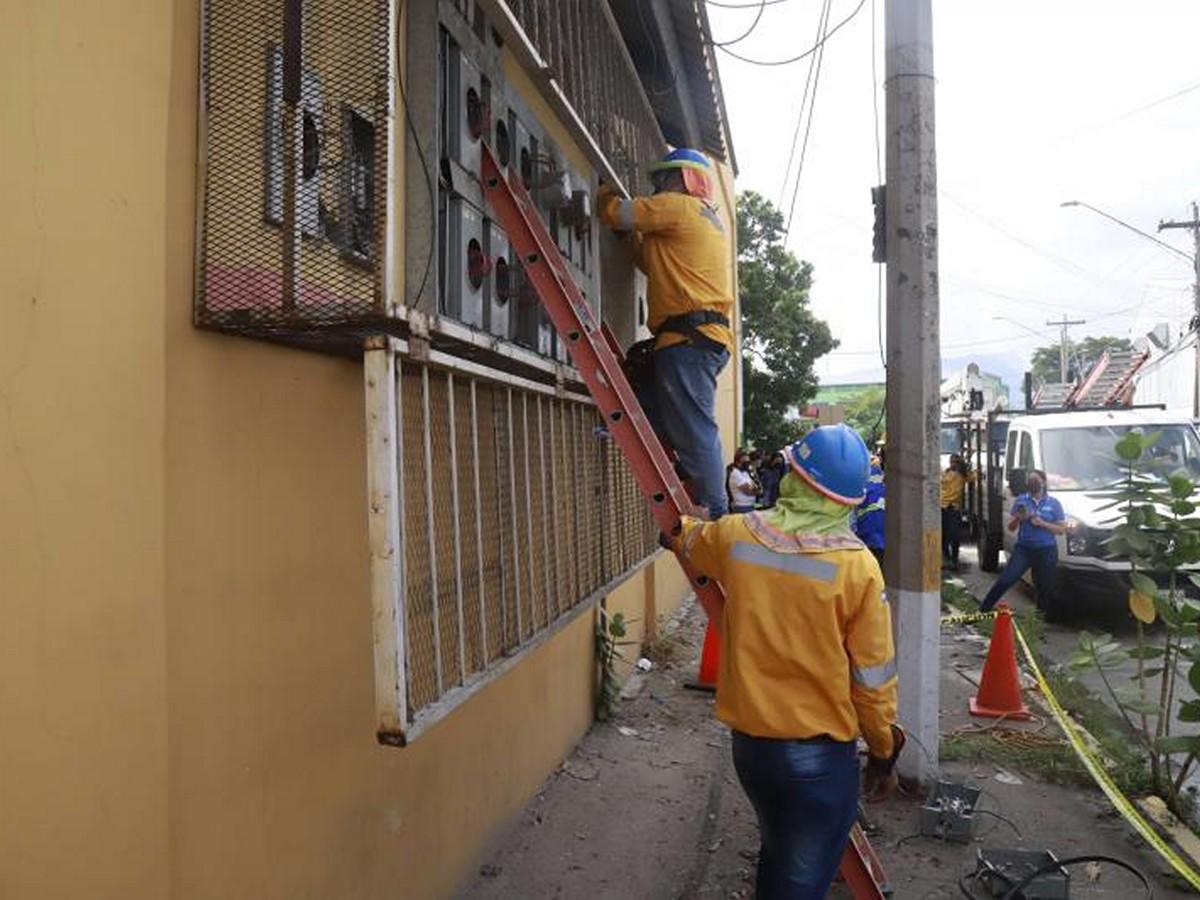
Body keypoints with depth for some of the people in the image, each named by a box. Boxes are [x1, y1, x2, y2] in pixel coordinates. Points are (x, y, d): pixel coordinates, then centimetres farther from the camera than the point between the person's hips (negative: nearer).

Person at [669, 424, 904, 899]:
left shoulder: (736, 535, -8)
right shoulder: (858, 566, -17)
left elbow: (683, 536, 16)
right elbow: (873, 677, -10)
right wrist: (883, 753, 6)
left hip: (748, 739, 4)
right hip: (820, 752, -4)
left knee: (776, 854, 28)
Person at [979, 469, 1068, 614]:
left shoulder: (1054, 503, 2)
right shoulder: (1020, 501, 5)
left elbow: (1062, 529, 0)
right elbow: (1011, 527, 8)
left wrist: (1043, 523, -14)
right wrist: (1017, 519, -14)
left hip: (1046, 551, -1)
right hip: (1023, 549, 1)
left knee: (1046, 586, 8)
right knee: (1005, 580, -6)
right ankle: (983, 609, -2)